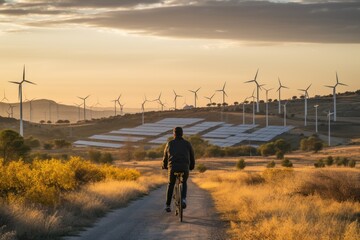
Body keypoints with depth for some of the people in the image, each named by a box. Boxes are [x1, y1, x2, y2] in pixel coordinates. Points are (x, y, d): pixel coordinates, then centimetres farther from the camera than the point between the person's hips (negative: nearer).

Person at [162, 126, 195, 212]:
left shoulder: (169, 144, 13)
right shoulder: (187, 144, 12)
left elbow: (165, 157, 24)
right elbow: (192, 157, 20)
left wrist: (164, 166, 43)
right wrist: (191, 166, 40)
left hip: (173, 168, 0)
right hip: (185, 168, 0)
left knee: (170, 185, 24)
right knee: (184, 183, 26)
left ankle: (168, 205, 24)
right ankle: (183, 199, 0)